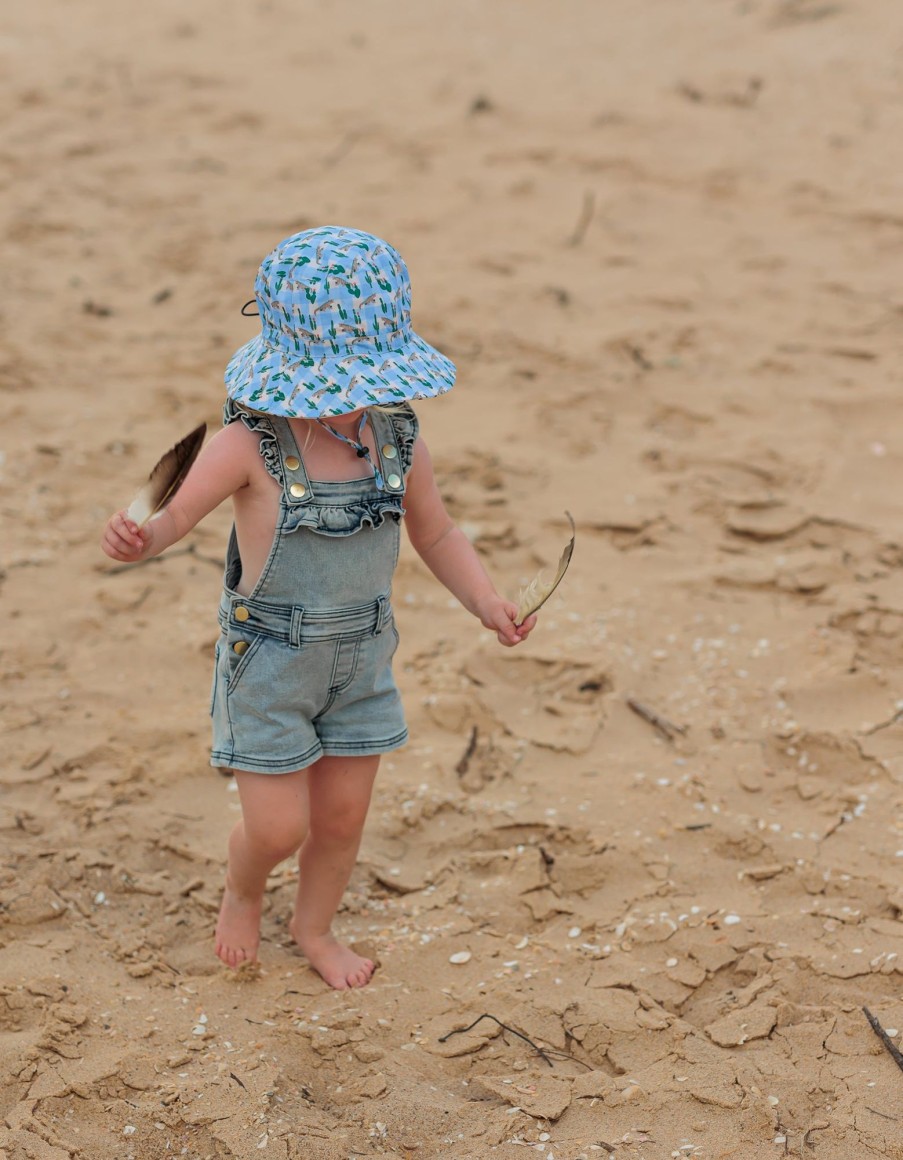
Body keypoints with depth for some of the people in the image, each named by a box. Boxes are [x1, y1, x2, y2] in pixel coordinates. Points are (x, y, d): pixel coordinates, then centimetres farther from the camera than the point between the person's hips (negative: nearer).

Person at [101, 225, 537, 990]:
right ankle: (242, 895, 39)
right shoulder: (253, 445, -21)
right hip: (269, 662, -4)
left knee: (344, 818, 16)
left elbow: (438, 535, 6)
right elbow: (174, 517, -20)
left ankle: (316, 927, 45)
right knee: (279, 828, 2)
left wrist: (485, 601, -9)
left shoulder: (398, 439, -8)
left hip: (362, 658, 4)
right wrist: (138, 540, -44)